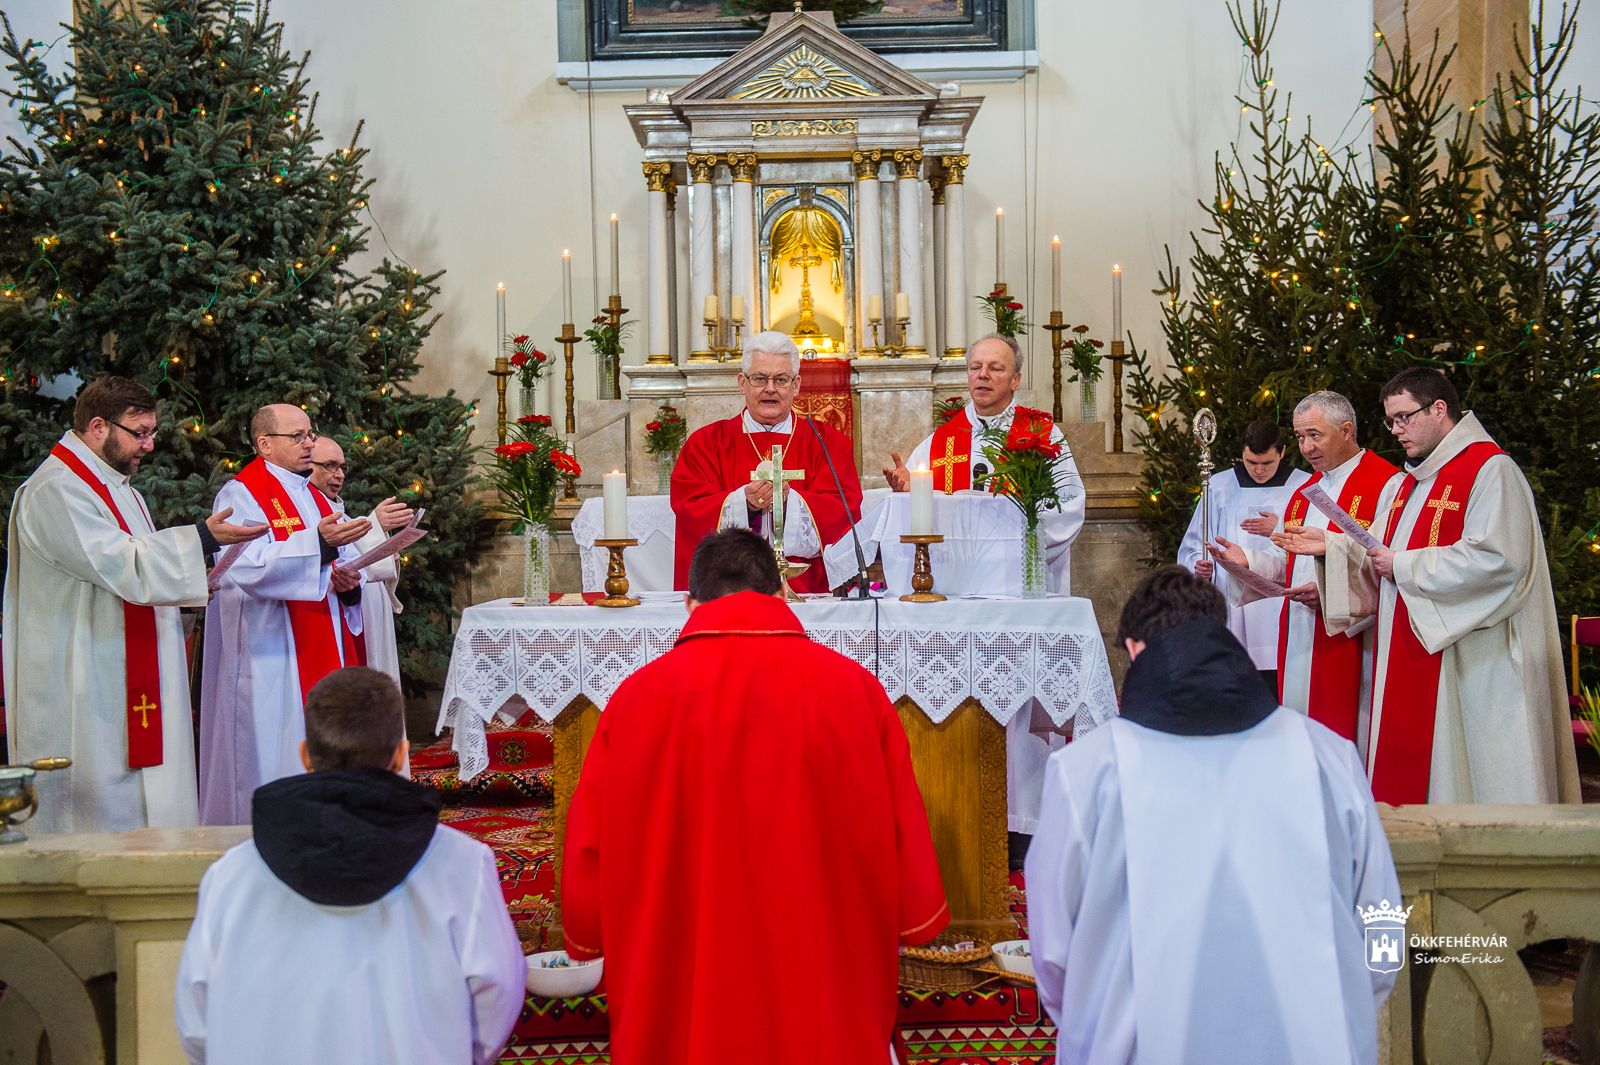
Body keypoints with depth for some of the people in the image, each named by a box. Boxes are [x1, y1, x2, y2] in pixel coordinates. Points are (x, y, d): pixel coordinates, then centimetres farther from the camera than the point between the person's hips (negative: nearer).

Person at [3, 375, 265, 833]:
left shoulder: (117, 487, 19)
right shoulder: (56, 491, -14)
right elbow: (120, 563, -22)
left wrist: (185, 589, 14)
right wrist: (201, 538, -25)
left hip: (131, 682, 10)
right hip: (86, 687, -10)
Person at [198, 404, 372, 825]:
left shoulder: (315, 498, 20)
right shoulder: (241, 495, -5)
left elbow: (349, 561, 18)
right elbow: (249, 567, -21)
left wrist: (349, 583, -6)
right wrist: (318, 542, -31)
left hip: (323, 654, 8)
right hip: (272, 659, -8)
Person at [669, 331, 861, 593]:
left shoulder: (828, 442, 13)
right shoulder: (705, 442, 12)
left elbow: (843, 510, -1)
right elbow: (691, 510, -2)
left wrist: (788, 500, -18)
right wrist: (744, 501, -19)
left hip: (808, 586, 0)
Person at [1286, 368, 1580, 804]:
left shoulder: (1490, 470, -9)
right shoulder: (1401, 485, 18)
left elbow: (1498, 559, -22)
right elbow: (1380, 561, 20)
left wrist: (1405, 567, -15)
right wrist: (1334, 548, 2)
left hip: (1469, 666, -8)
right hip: (1407, 661, 8)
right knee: (1406, 772, 8)